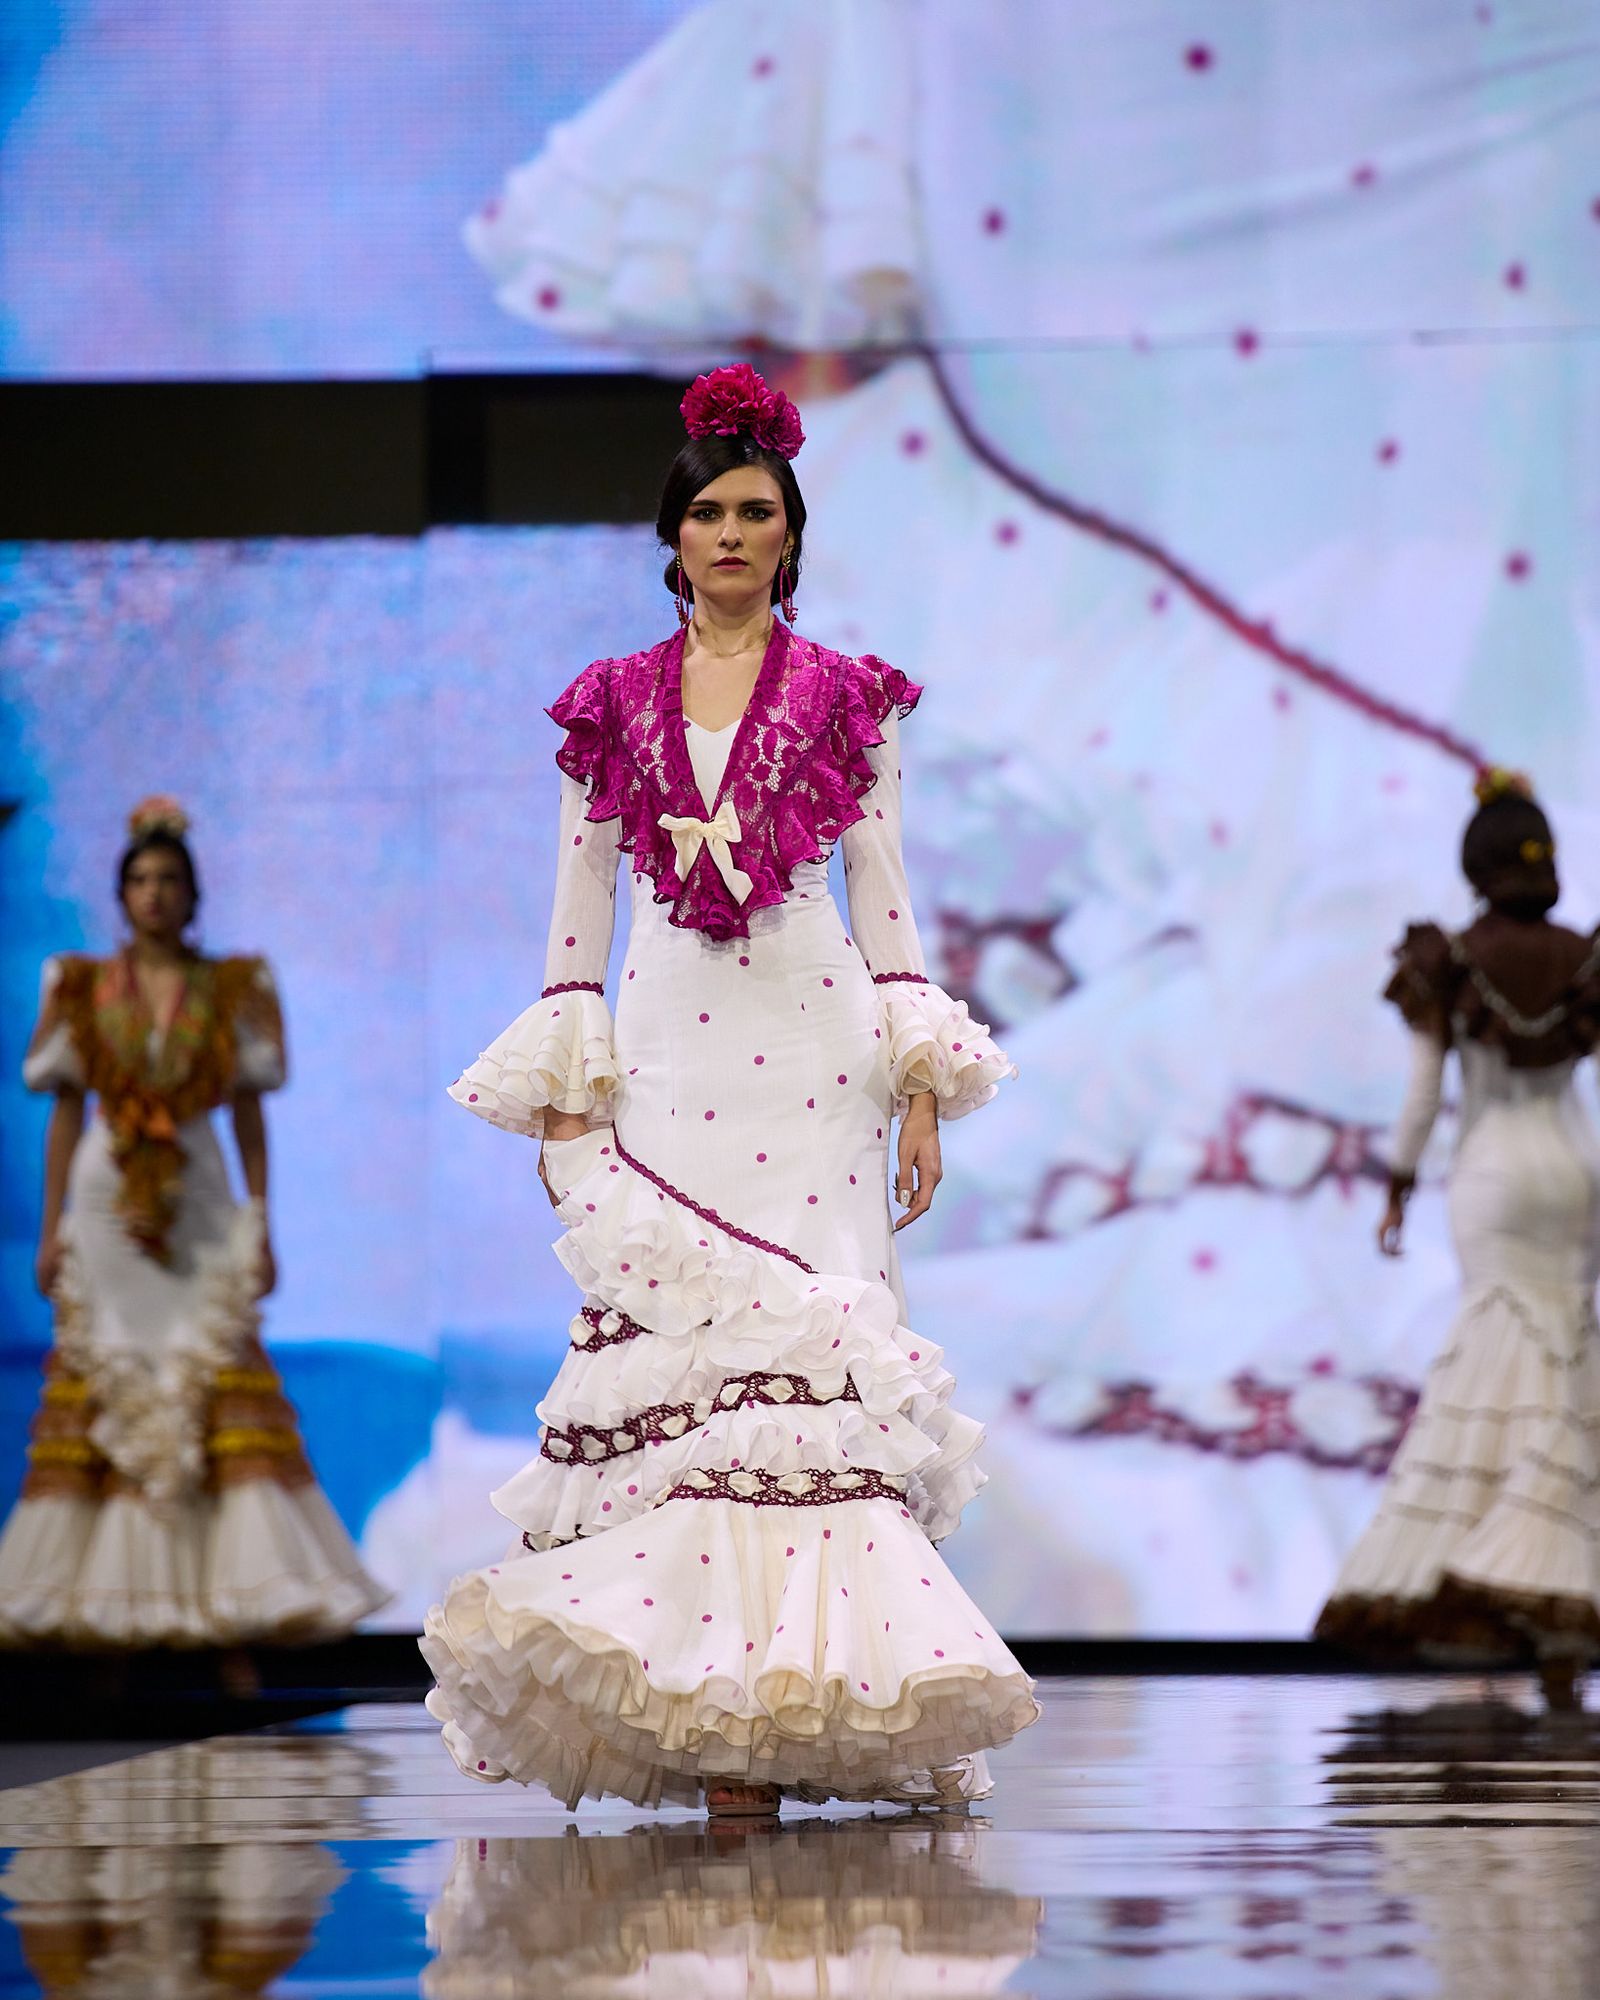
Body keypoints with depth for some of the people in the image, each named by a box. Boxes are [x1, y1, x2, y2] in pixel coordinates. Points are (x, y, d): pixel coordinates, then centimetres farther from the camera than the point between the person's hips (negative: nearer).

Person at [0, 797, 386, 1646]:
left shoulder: (232, 990, 7)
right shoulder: (83, 990, 7)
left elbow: (249, 1112, 7)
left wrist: (262, 1225, 1)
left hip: (200, 1212, 0)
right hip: (107, 1212, 1)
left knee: (222, 1392, -9)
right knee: (99, 1397, -3)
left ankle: (233, 1604, -8)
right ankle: (103, 1611, 1)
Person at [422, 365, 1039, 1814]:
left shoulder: (847, 700, 8)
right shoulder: (614, 705, 12)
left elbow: (888, 902, 7)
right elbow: (578, 908, 13)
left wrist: (921, 1086, 1)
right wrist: (560, 1094, 6)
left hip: (811, 1050, -1)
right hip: (665, 1055, 1)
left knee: (802, 1347, -11)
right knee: (668, 1347, -8)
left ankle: (788, 1688, -10)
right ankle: (703, 1706, -4)